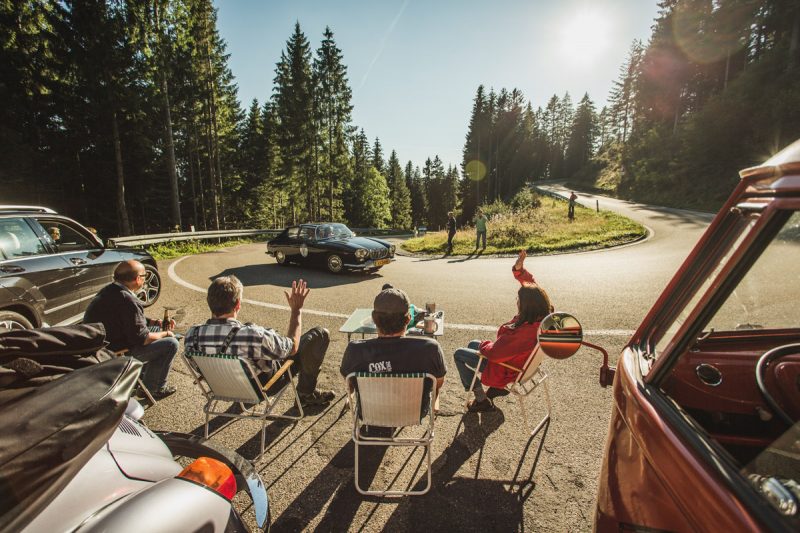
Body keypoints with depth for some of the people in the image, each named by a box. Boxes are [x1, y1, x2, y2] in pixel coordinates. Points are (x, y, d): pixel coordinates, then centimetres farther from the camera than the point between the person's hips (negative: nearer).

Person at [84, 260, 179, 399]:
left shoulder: (109, 290, 2)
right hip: (115, 353, -10)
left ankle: (146, 376, 30)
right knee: (171, 343, -11)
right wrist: (165, 334, -7)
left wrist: (156, 322, 9)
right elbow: (141, 338, -23)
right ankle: (153, 389, 4)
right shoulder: (128, 300, -28)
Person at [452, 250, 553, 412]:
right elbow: (531, 283, -3)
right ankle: (496, 387, 29)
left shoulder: (525, 332, -42)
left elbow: (493, 352, -32)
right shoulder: (544, 315, -18)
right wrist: (519, 269, -18)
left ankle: (481, 400, 14)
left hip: (506, 368, -9)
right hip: (521, 358, 9)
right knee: (472, 344, 24)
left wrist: (483, 345, -11)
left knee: (459, 354, 5)